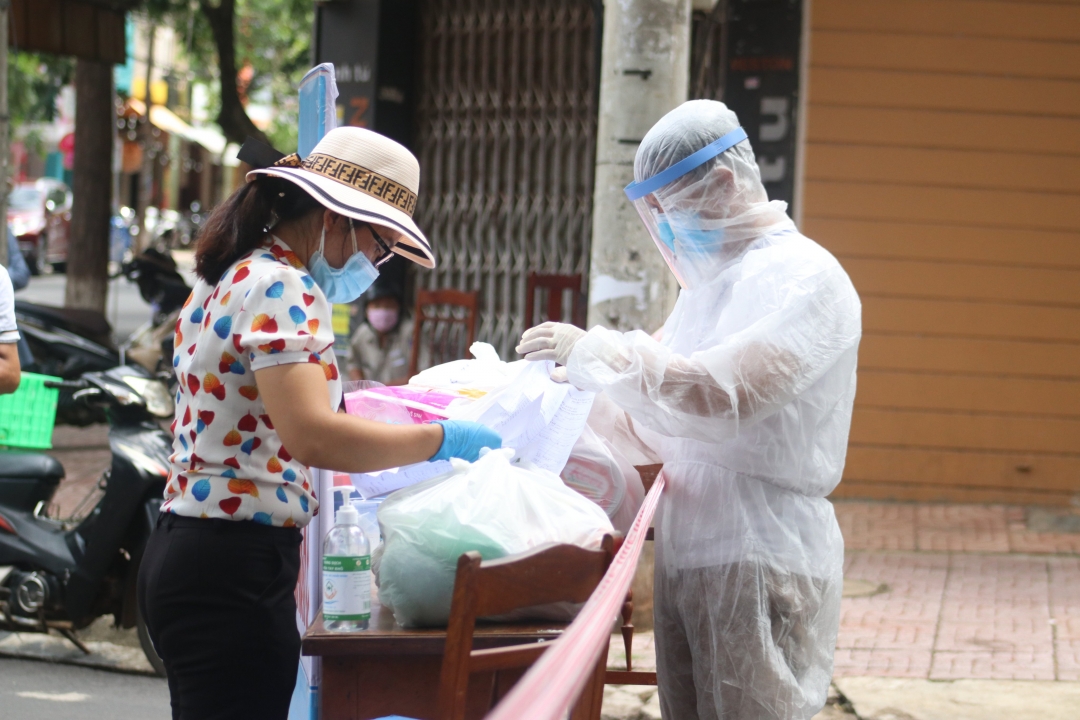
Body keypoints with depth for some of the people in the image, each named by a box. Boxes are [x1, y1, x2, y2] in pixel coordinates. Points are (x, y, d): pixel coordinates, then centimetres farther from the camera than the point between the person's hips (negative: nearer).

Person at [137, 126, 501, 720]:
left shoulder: (230, 279, 16)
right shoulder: (281, 288, -14)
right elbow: (312, 437, -26)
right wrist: (441, 440, -18)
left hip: (183, 553, 10)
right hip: (234, 570, -10)